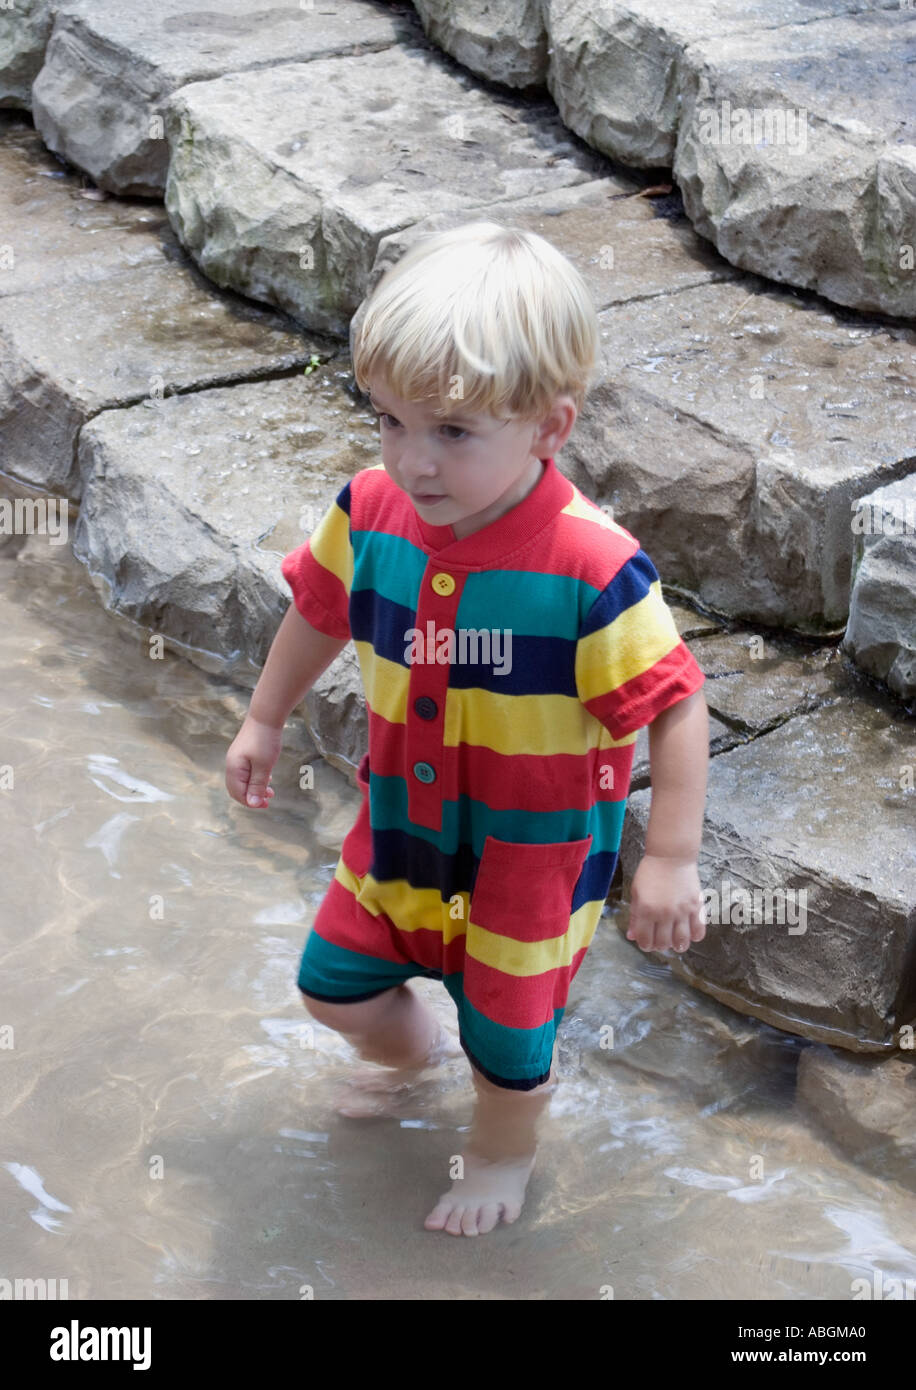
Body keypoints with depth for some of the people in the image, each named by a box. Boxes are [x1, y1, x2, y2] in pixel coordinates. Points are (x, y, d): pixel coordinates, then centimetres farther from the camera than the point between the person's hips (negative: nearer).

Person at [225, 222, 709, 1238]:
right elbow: (322, 609, 5)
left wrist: (671, 860, -21)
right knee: (335, 985, 21)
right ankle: (415, 1050, 57)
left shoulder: (591, 569, -33)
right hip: (402, 821, 5)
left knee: (509, 1037, 16)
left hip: (533, 849, -4)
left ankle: (504, 1150, 50)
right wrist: (265, 721, 16)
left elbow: (675, 707, -23)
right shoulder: (370, 513, -17)